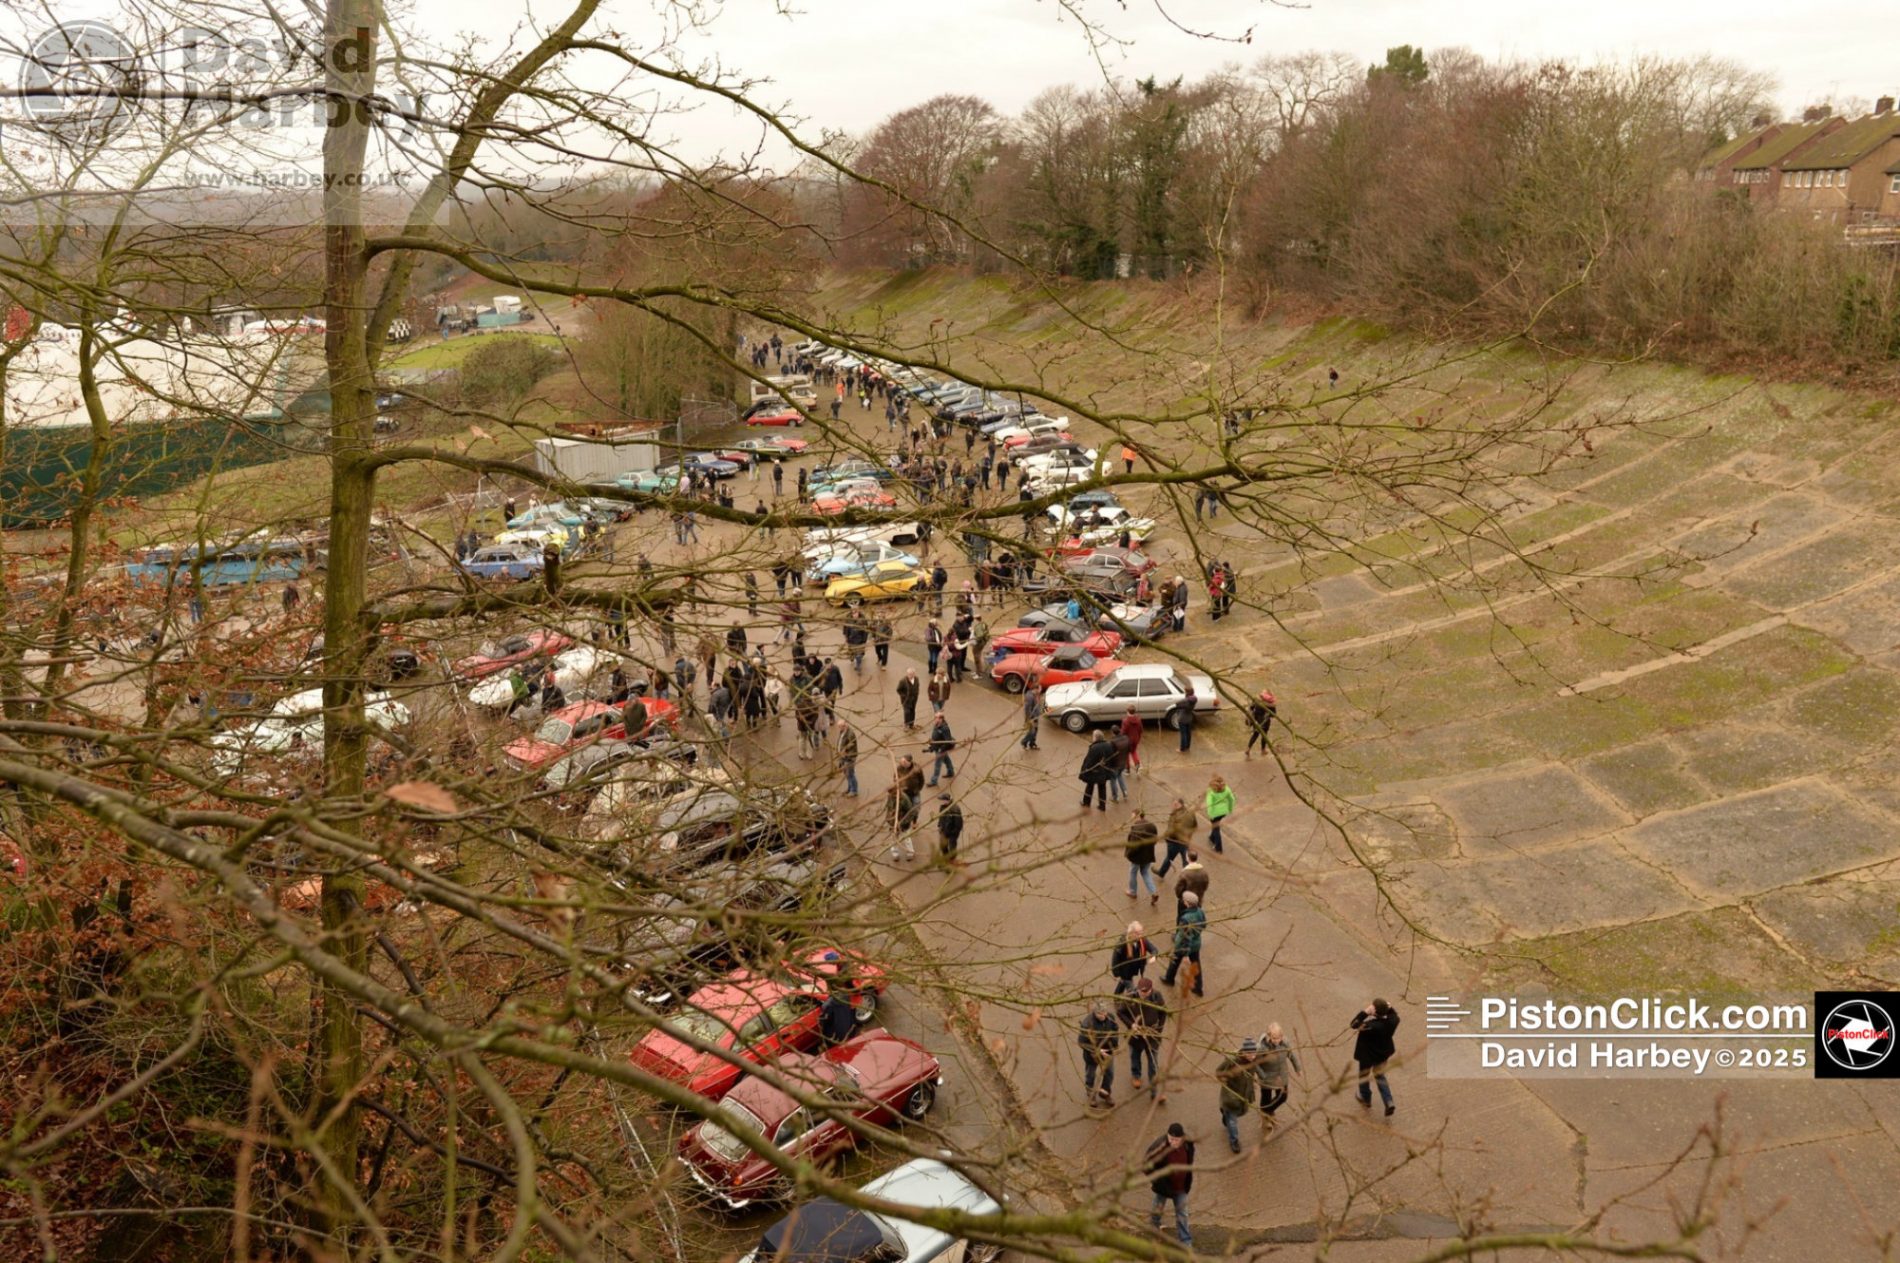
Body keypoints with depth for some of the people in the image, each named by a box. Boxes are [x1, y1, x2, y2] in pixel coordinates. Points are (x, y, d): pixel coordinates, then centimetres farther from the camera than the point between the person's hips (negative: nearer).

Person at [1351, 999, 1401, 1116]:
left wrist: (1365, 1012, -36)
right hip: (1383, 1053, 5)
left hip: (1367, 1055, -5)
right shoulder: (1392, 1021, -23)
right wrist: (1389, 1008, -15)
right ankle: (1389, 1103, 20)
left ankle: (1366, 1099, 49)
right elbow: (1395, 1015, 1)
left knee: (1364, 1076, 25)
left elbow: (1354, 1025, -29)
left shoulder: (1370, 1026, -41)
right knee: (1380, 1076, 30)